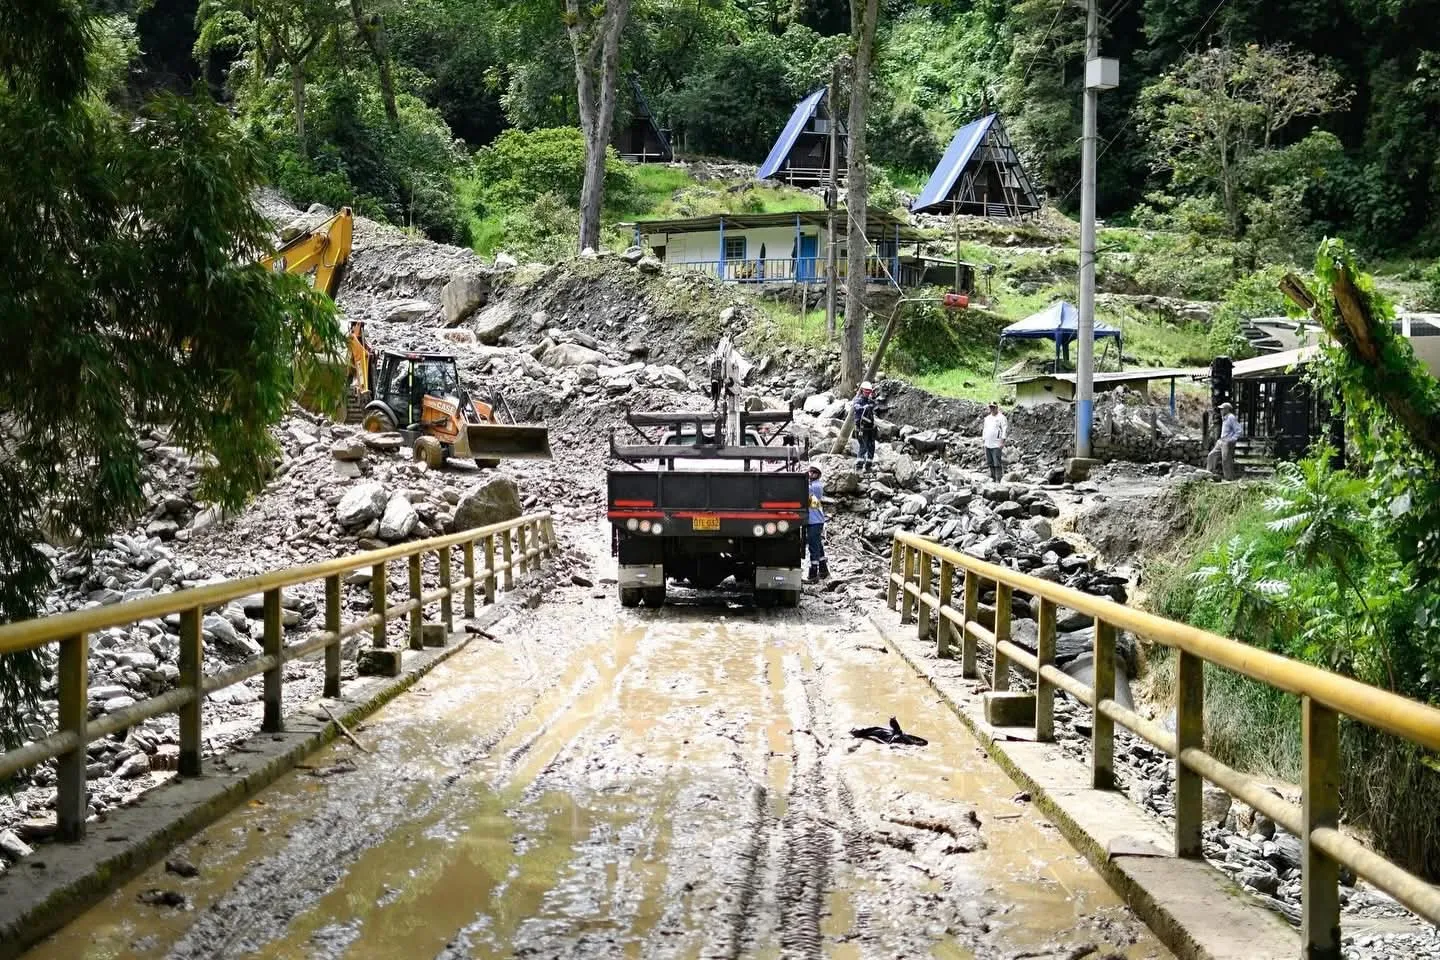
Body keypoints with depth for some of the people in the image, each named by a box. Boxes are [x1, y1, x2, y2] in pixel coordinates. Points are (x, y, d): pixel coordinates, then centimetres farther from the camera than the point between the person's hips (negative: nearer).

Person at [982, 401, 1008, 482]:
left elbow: (1005, 429, -9)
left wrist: (1002, 442, -15)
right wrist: (984, 440, 18)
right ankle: (993, 478, 18)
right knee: (990, 463, 10)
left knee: (997, 463, -9)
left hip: (996, 445, -7)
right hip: (988, 445, 7)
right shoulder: (987, 418, 18)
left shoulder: (1001, 417, -4)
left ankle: (998, 480, -9)